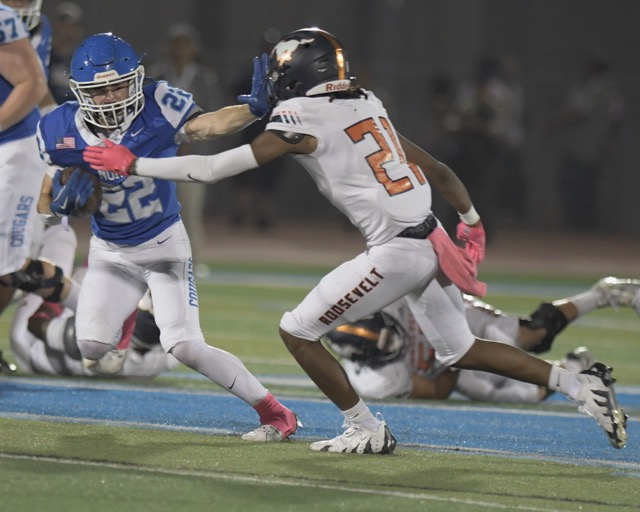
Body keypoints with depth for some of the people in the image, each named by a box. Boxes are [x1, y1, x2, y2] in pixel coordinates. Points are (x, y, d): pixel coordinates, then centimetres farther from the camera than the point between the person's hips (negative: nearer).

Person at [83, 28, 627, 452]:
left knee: (298, 331, 5)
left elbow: (215, 169, -9)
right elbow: (436, 170, 18)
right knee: (459, 350, 23)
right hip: (430, 242, 8)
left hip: (396, 252, -8)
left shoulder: (302, 120, -10)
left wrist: (132, 164, -1)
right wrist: (471, 222, 31)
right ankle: (581, 385, 15)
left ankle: (367, 430, 13)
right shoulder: (367, 105, 13)